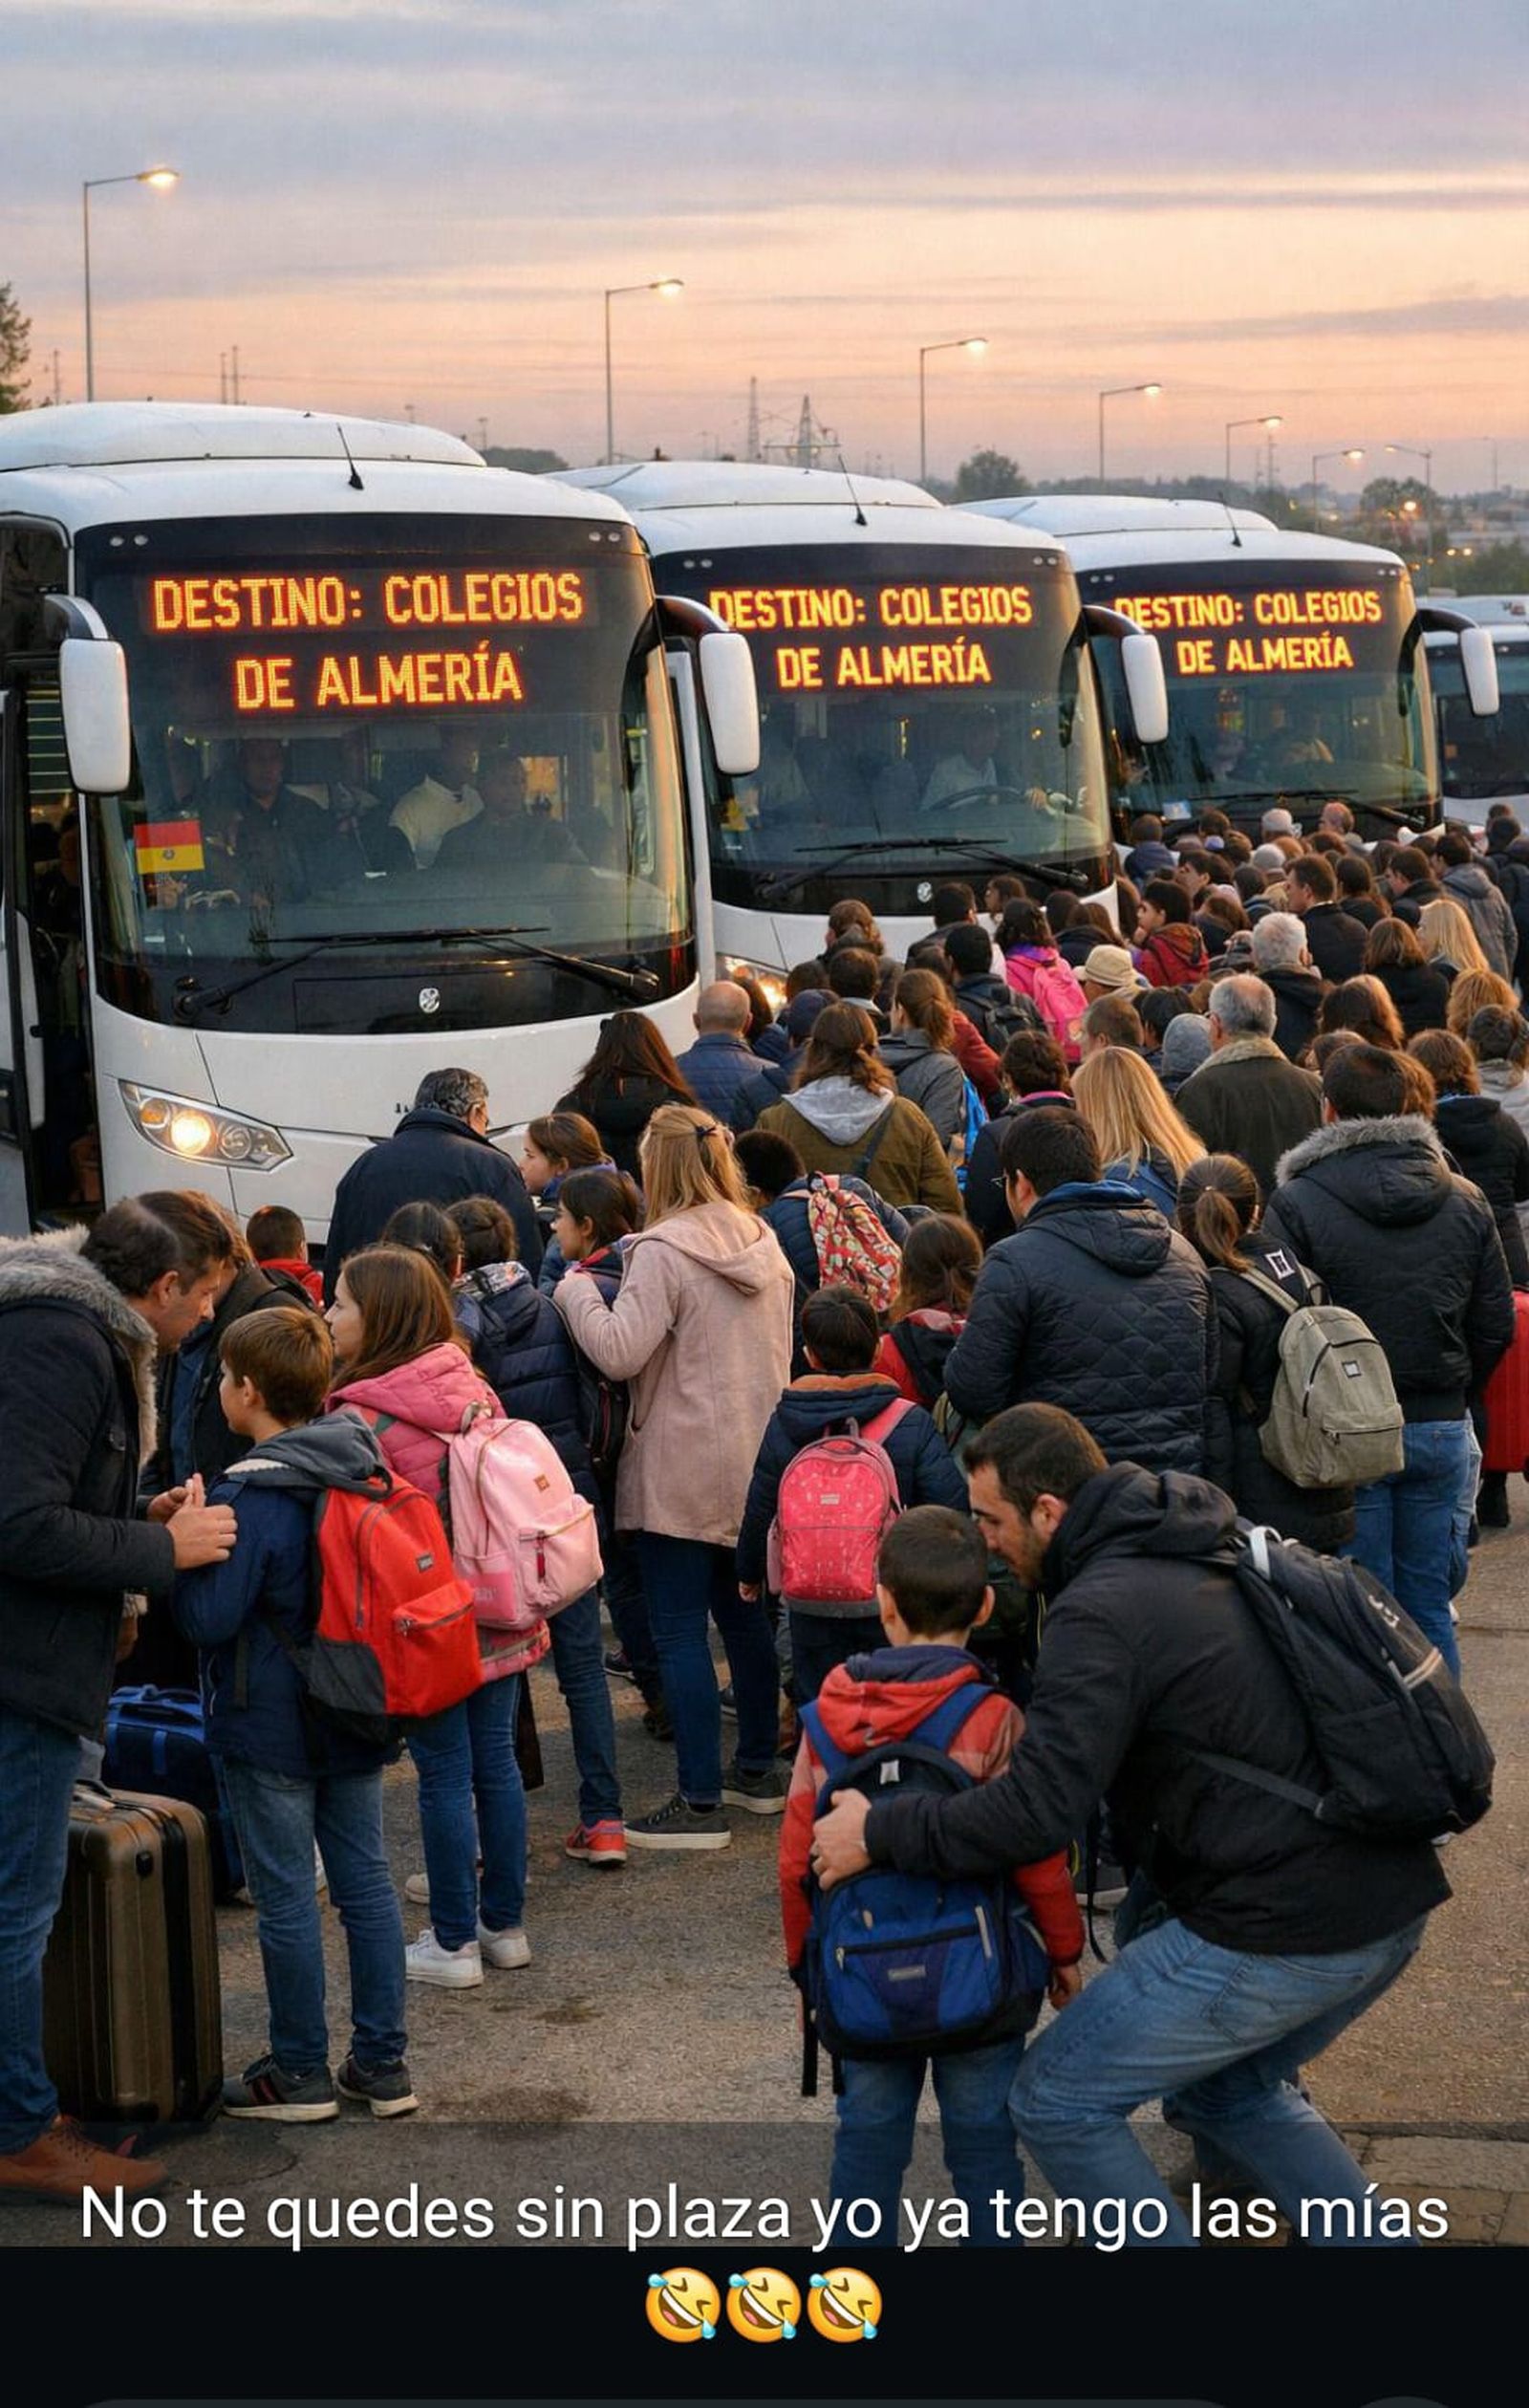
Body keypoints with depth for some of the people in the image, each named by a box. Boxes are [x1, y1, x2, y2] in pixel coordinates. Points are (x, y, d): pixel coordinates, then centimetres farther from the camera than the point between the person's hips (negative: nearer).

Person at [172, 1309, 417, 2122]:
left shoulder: (251, 1499, -22)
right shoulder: (365, 1467, 1)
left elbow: (208, 1617, -22)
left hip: (269, 1729, -7)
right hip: (355, 1722, 7)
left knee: (285, 1899, 4)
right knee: (366, 1884, 13)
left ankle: (300, 2074, 13)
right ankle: (382, 2064, 19)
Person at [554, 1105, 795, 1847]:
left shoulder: (665, 1250, -16)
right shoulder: (762, 1242, 9)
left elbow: (619, 1352, -22)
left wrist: (576, 1291, -7)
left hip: (684, 1471, -8)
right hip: (756, 1458, 8)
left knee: (680, 1631, -3)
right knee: (744, 1611, 19)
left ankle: (701, 1801, -2)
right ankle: (757, 1769, 29)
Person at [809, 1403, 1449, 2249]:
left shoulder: (1102, 1609, -13)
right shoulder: (1216, 1555, 16)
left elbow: (1038, 1811, -19)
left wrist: (879, 1831, -8)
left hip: (1278, 1935, -9)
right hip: (1392, 1907, 9)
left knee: (1056, 2105, 3)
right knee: (1227, 2088, 31)